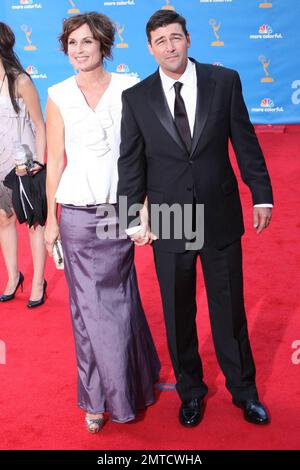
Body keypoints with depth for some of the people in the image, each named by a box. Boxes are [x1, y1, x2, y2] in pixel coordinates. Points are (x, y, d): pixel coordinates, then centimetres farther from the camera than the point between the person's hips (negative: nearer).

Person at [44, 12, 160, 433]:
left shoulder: (128, 89, 1)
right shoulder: (59, 97, 2)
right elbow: (55, 162, 3)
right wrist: (51, 219, 3)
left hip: (120, 212, 0)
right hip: (78, 216, 1)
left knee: (119, 302, 8)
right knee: (89, 308, 8)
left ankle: (132, 384, 31)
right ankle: (99, 397, 26)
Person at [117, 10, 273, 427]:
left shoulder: (225, 81, -2)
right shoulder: (136, 98, -2)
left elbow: (245, 143, 2)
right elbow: (131, 163, 0)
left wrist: (261, 195, 1)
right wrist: (133, 218, -3)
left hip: (220, 217, 0)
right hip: (169, 221, 1)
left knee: (230, 308, 13)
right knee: (178, 314, 13)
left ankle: (243, 389, 34)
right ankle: (190, 390, 36)